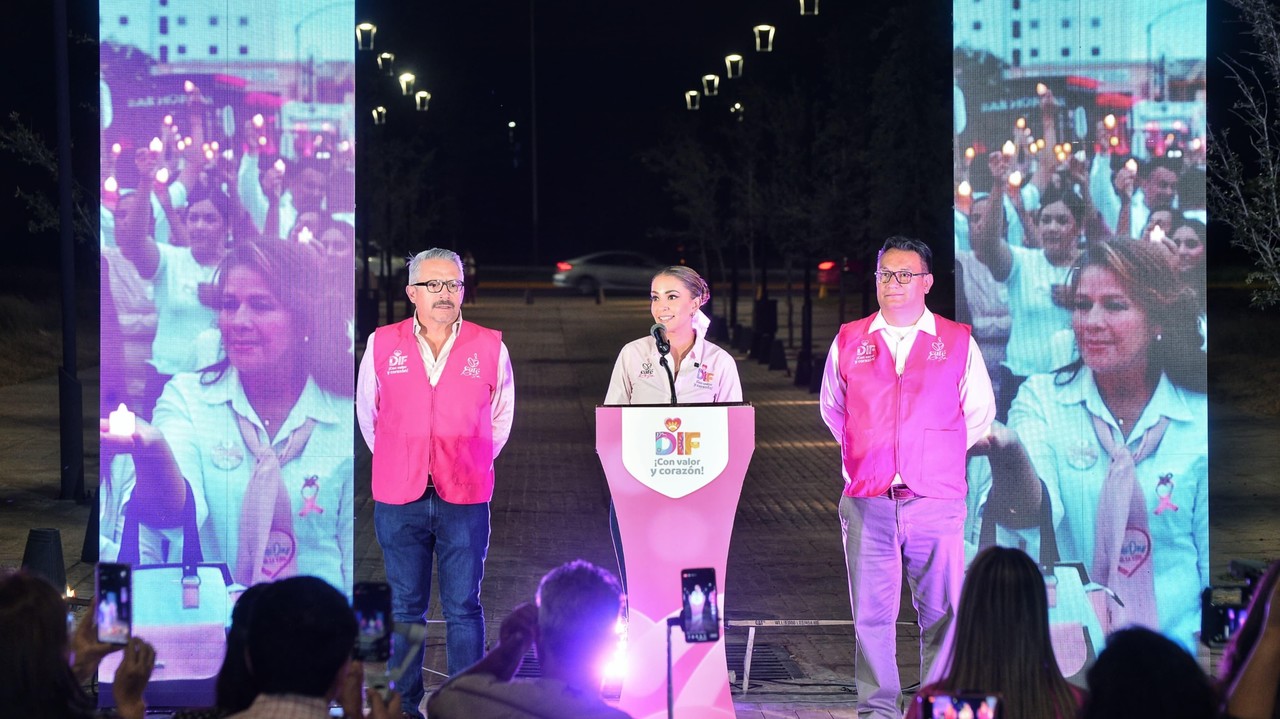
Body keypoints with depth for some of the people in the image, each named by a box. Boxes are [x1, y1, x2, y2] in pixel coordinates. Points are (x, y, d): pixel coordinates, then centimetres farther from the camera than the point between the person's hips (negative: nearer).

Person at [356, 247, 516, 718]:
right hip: (398, 501, 1)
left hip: (465, 500, -1)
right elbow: (368, 412, 16)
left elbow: (500, 416, 15)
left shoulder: (490, 348, 4)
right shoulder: (382, 345, 4)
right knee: (405, 608, 6)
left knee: (463, 608, 0)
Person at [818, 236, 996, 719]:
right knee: (871, 610, 0)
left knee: (941, 610, 0)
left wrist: (939, 457, 12)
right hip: (867, 499, 1)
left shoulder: (958, 343, 6)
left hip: (936, 498, -1)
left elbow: (979, 411, 15)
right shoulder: (849, 342, 10)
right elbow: (831, 407, 22)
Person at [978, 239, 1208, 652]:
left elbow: (1213, 561, 8)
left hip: (1175, 650, 0)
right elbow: (1027, 512, -14)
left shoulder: (1200, 418, 4)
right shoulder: (1043, 398, 4)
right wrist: (1007, 453, -34)